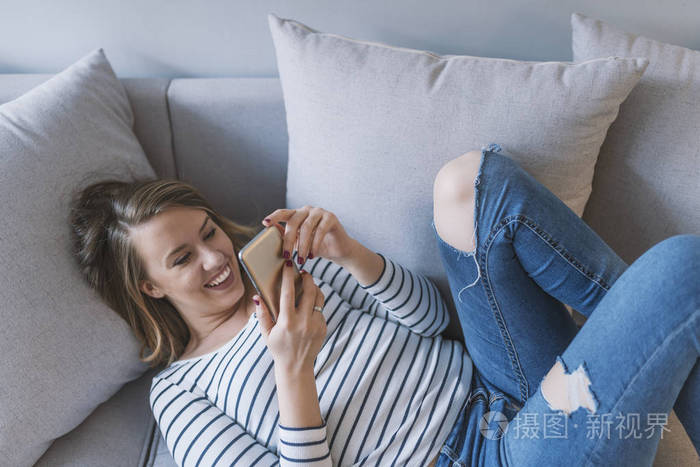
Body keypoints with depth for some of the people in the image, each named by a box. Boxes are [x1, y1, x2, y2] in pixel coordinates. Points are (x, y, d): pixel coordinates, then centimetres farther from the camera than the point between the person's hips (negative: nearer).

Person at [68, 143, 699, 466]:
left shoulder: (282, 259, 14)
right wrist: (293, 371, -22)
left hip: (494, 387, 6)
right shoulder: (180, 390, 2)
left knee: (468, 178, -14)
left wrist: (349, 253, -10)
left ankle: (641, 319, -2)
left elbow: (429, 314, 7)